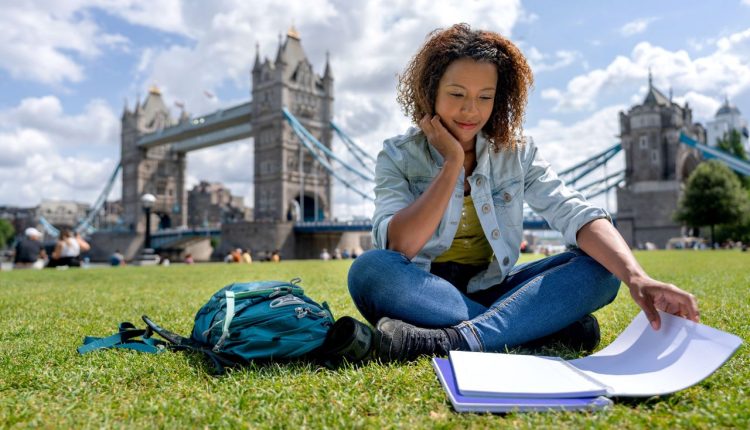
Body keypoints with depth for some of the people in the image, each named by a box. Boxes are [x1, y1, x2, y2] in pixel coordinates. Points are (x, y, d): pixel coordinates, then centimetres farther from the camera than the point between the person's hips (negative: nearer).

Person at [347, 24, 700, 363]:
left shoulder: (517, 154, 2)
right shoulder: (398, 156, -4)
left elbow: (576, 214, -14)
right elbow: (397, 248, -20)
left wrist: (636, 277, -32)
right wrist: (453, 163, -18)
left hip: (492, 290, 2)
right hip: (424, 293, -1)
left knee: (600, 267, -18)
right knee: (371, 269, -34)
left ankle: (456, 340, -35)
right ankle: (548, 324, -27)